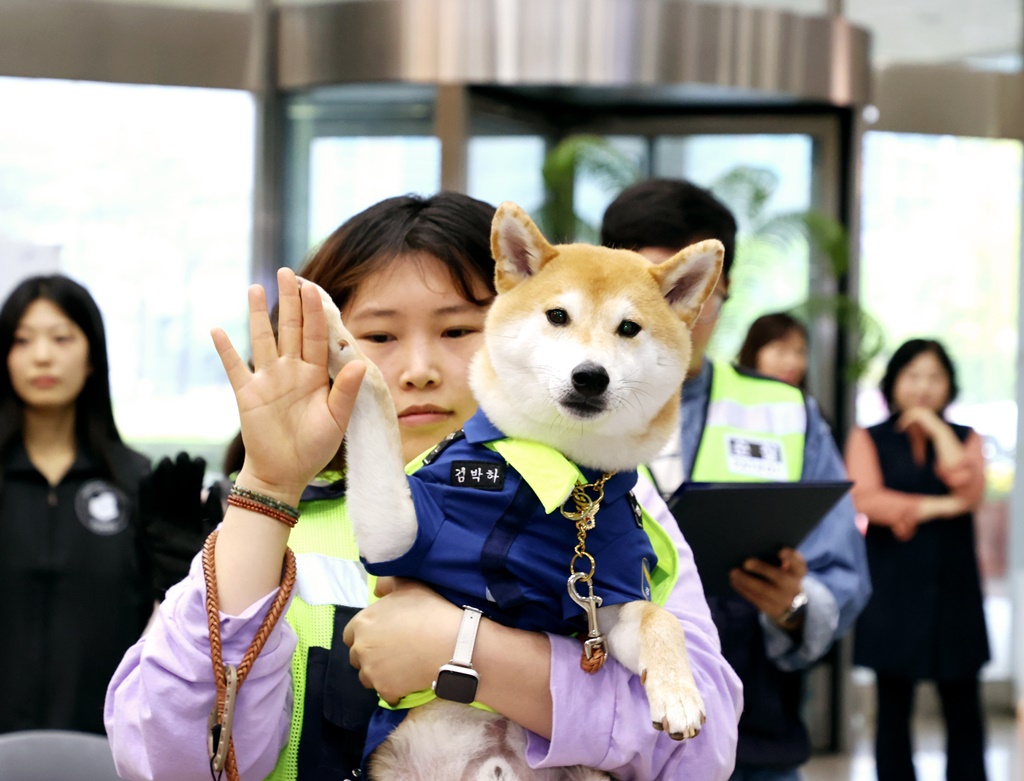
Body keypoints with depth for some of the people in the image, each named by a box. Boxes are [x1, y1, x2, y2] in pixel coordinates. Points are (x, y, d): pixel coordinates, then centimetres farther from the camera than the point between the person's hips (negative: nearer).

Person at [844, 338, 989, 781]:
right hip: (893, 590, -1)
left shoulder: (965, 439, 13)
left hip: (953, 590, 2)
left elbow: (970, 490, -8)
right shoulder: (869, 439, 7)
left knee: (963, 711, 2)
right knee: (893, 708, 4)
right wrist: (937, 507, -12)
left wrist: (936, 429, -5)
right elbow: (866, 499, -11)